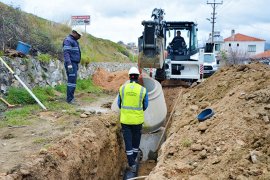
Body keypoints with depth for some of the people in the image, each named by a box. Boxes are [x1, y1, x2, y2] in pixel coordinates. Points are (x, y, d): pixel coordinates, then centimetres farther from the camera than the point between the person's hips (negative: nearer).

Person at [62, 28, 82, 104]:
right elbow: (66, 53, -20)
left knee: (72, 80, 10)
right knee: (72, 81, -12)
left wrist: (77, 64, 26)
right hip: (71, 64, -10)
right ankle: (70, 99, -11)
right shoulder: (68, 40, -10)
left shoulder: (74, 41, 22)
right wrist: (69, 64, -29)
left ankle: (71, 98, 15)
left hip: (74, 64, 10)